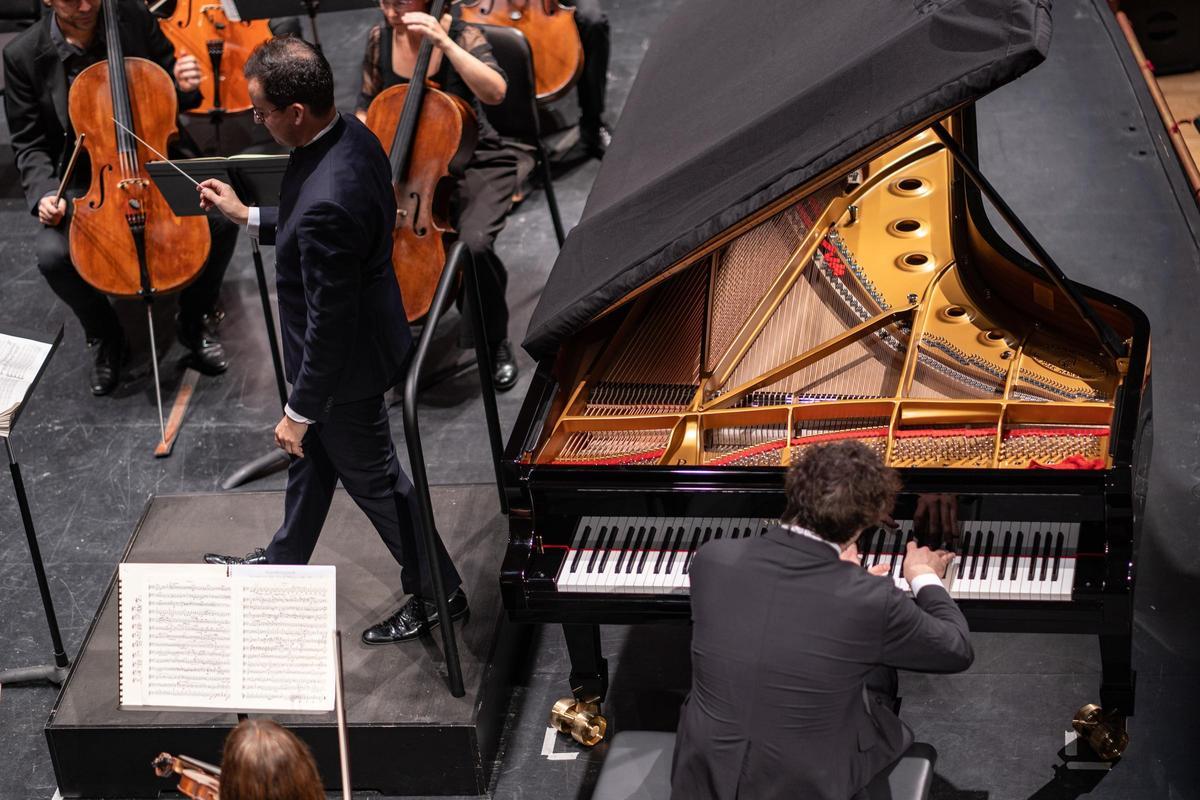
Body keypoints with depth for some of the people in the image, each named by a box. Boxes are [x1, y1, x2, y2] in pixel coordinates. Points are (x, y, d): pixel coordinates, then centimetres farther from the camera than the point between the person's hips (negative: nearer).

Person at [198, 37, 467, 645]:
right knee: (311, 457, 29)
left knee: (372, 479, 13)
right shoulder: (350, 135, -10)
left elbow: (329, 322, -30)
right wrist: (246, 217, 11)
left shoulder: (328, 202, -39)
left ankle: (436, 593, 34)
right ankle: (284, 561, 52)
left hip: (346, 365, -9)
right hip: (352, 336, 9)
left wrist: (299, 411, -19)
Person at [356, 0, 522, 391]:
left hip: (474, 164, -4)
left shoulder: (462, 36, -16)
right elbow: (367, 108, 11)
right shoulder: (380, 39, -2)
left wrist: (443, 41, -37)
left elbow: (495, 91, -34)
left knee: (473, 242, -33)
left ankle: (496, 343, -6)